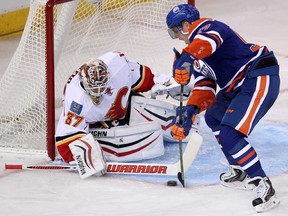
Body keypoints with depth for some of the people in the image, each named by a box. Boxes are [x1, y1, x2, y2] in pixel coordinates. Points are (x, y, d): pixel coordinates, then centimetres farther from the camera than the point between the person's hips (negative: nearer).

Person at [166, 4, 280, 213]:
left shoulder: (207, 27, -11)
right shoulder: (198, 55, 21)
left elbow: (208, 40, -37)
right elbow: (205, 89, 12)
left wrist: (186, 59, -55)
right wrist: (190, 109, -6)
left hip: (260, 78, -12)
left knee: (229, 135, -19)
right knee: (214, 117, 27)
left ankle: (263, 185, -14)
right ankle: (240, 172, 32)